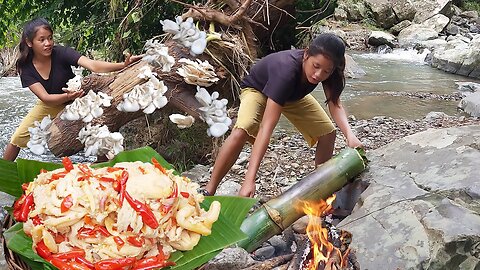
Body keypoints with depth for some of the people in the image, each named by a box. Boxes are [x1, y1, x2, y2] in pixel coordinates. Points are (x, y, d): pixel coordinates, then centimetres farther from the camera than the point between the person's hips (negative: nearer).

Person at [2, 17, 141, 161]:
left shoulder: (61, 52, -27)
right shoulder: (25, 66, -19)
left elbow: (93, 65, -43)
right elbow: (45, 97, -28)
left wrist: (123, 65, -61)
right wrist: (67, 96, -50)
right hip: (49, 105, 2)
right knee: (17, 138, 3)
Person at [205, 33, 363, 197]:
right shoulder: (286, 71, -45)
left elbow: (335, 104, -20)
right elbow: (266, 128, -49)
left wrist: (349, 134, -42)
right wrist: (249, 180, -54)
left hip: (294, 94, 6)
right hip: (257, 89, -5)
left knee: (328, 134, -7)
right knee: (241, 132, -33)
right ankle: (209, 191, -20)